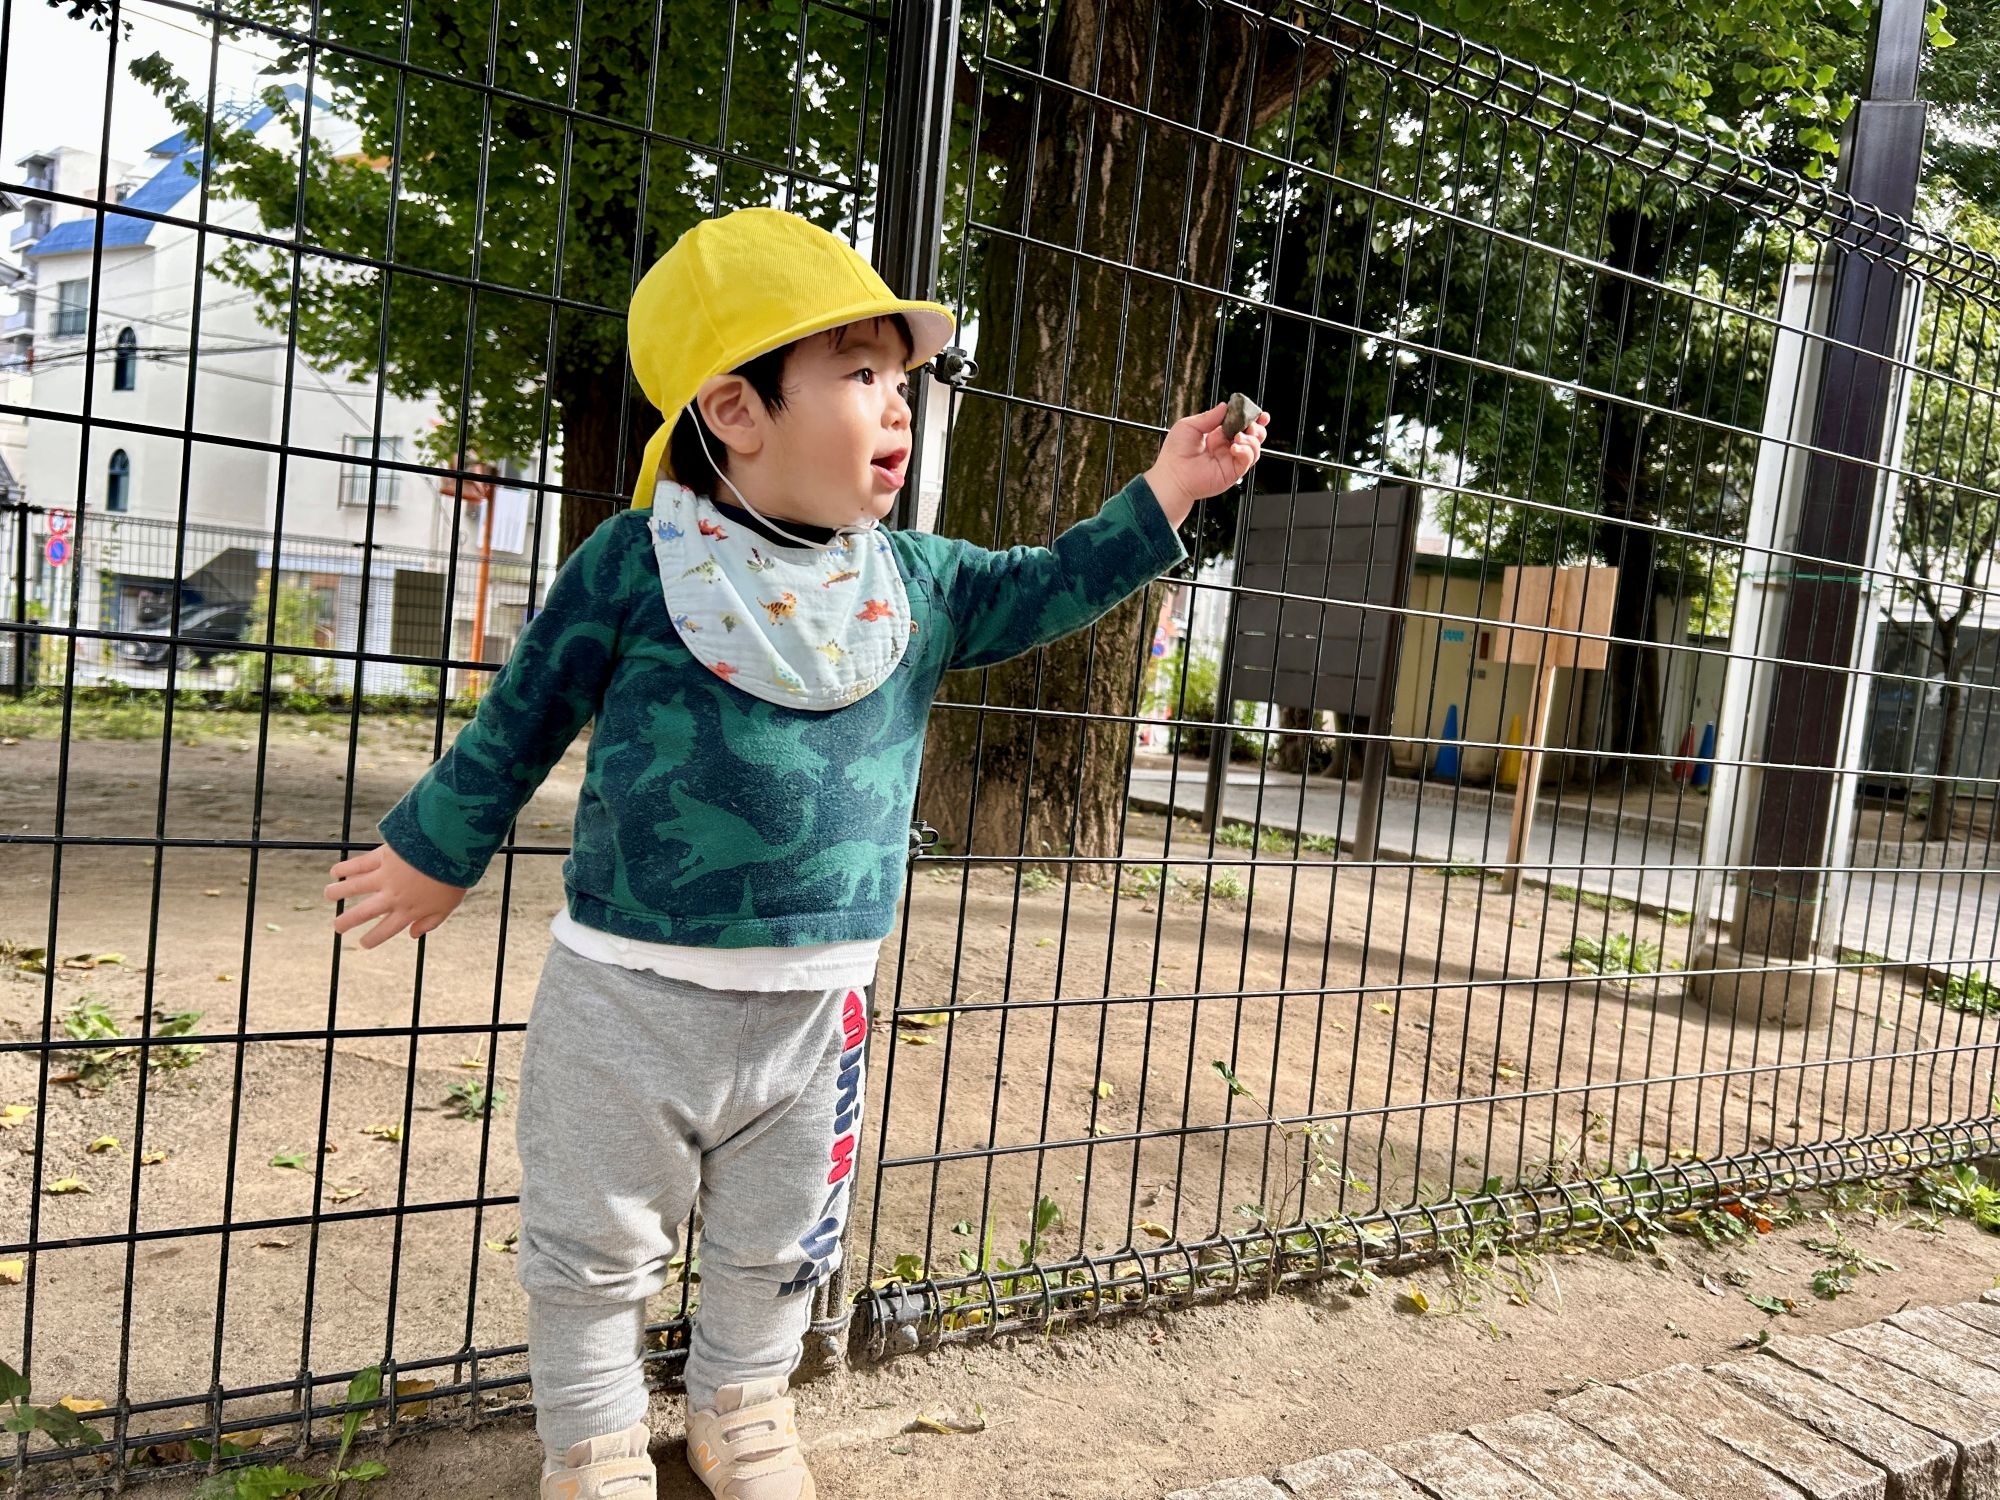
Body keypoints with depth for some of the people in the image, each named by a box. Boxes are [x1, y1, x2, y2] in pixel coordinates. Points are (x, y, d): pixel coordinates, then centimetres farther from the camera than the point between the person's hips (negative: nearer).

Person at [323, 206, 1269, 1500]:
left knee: (780, 1246, 22)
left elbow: (1042, 589, 13)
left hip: (814, 1005, 4)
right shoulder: (634, 563, -10)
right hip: (628, 993, -3)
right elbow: (522, 720, 0)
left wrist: (1165, 495, 5)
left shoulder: (916, 582, 1)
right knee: (600, 1248, 15)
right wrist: (435, 855, 10)